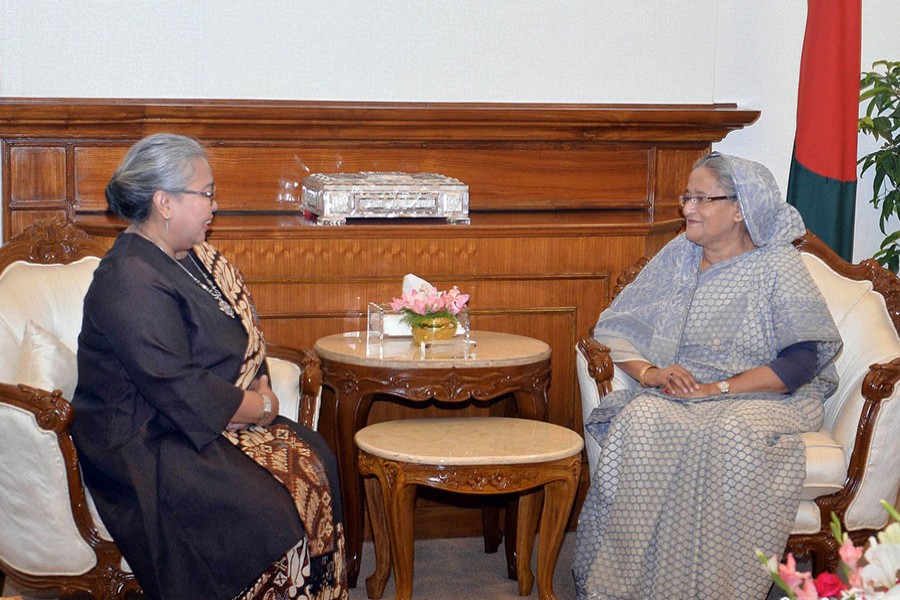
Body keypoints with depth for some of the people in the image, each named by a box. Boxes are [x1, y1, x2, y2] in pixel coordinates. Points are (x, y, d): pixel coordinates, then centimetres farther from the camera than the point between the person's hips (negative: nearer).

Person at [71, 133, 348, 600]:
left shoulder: (194, 258, 11)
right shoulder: (132, 282, -20)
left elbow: (242, 340, 17)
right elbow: (180, 393, -24)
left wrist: (259, 387, -3)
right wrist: (260, 406, -12)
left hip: (219, 418, 9)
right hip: (147, 445, -9)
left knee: (315, 461, -11)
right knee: (265, 508, -25)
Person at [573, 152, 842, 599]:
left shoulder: (778, 266, 1)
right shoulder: (676, 257, 15)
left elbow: (803, 359, -10)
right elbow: (617, 327, 11)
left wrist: (718, 388, -18)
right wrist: (648, 372, -10)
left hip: (765, 398, -3)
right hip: (675, 392, 3)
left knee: (730, 434, -38)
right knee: (640, 421, -31)